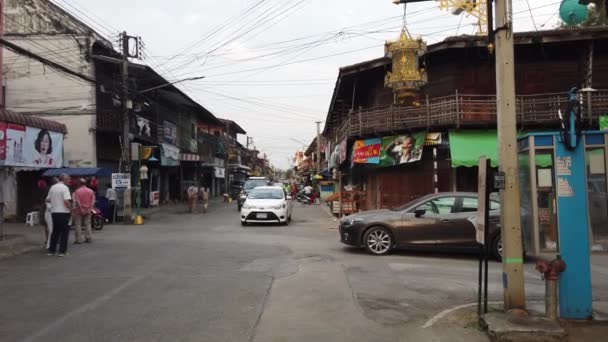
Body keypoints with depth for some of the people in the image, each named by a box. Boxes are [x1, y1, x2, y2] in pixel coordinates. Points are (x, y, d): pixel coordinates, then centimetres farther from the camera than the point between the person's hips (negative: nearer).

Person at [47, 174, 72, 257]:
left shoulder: (52, 187, 9)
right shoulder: (65, 188, -12)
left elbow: (48, 199, 13)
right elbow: (66, 201, -21)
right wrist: (70, 207, -7)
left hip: (54, 212, 7)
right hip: (63, 212, -7)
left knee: (55, 231, 16)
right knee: (64, 232, 1)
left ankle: (51, 250, 18)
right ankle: (62, 251, 0)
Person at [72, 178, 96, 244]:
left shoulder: (77, 191, -10)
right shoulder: (91, 191, 4)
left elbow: (76, 202, -12)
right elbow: (93, 201, 3)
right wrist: (90, 208, 5)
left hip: (79, 210, -4)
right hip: (88, 210, 4)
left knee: (78, 224, 3)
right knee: (88, 224, 10)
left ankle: (78, 239, 2)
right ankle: (89, 238, 9)